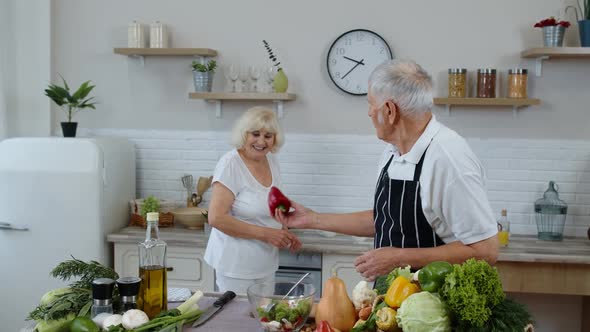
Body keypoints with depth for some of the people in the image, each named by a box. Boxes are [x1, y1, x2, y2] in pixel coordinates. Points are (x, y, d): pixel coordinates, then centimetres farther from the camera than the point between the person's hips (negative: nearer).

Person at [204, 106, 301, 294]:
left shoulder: (271, 161, 6)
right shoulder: (231, 164, -15)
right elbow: (216, 218, -21)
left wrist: (285, 234, 3)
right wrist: (264, 233, -21)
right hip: (236, 266, -7)